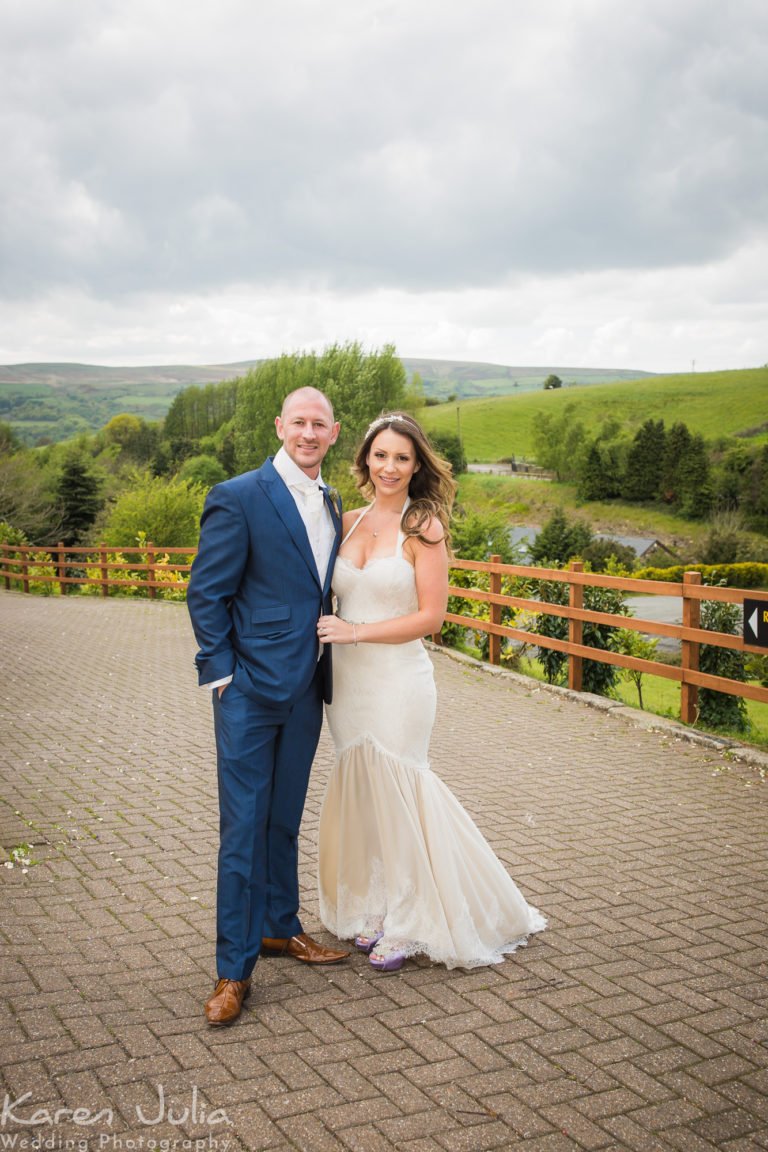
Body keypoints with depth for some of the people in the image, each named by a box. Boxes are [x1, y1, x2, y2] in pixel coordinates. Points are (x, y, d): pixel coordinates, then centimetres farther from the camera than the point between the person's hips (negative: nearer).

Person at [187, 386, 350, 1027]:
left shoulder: (331, 505, 11)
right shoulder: (239, 498, -10)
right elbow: (206, 593, -9)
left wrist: (329, 670, 10)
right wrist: (221, 674, -12)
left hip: (305, 691, 6)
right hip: (250, 690, -6)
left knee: (284, 819, 19)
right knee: (243, 828, -1)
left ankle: (279, 927, 35)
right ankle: (234, 969, 10)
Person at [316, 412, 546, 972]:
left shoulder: (423, 526, -8)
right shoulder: (349, 522, 7)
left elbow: (430, 615, -12)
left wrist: (355, 632, -15)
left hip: (399, 679, -5)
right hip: (348, 679, 5)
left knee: (395, 796, 3)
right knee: (361, 795, 12)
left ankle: (407, 924, 21)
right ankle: (375, 910, 29)